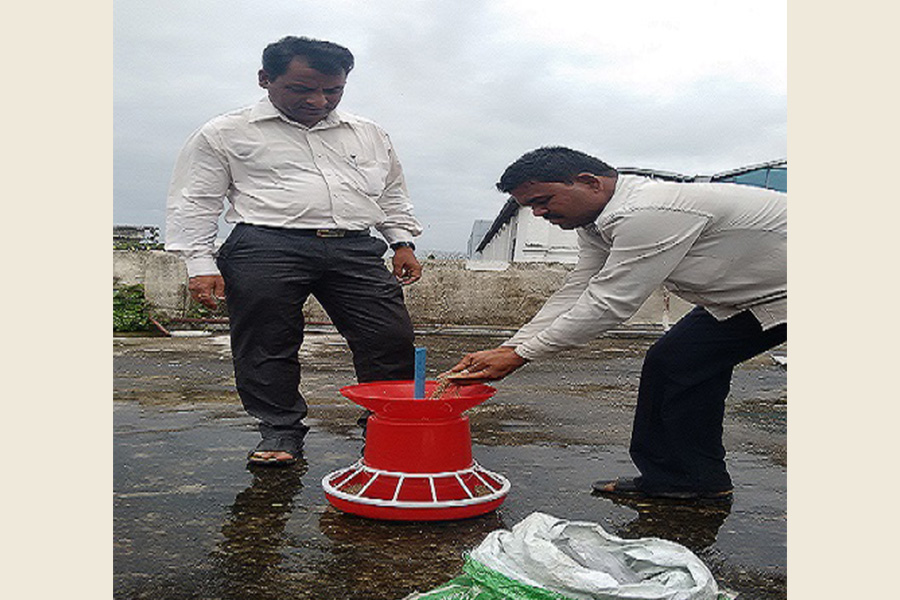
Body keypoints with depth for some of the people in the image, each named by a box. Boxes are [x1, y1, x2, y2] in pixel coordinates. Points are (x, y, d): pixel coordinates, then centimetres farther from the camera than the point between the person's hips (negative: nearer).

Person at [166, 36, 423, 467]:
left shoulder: (369, 134, 20)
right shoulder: (225, 134, 9)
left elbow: (393, 195, 27)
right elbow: (194, 203, 6)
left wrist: (403, 242, 15)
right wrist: (200, 264, -3)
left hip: (357, 250, 3)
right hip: (266, 248, -2)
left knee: (392, 338, -6)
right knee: (266, 346, -3)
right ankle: (280, 432, 14)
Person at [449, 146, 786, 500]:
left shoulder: (649, 213, -33)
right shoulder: (595, 225, 0)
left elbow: (609, 304, -32)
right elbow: (575, 295, 0)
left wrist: (520, 355, -25)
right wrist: (508, 350, -9)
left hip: (782, 291, -9)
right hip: (745, 298, 9)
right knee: (672, 363, 5)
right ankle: (686, 478, 15)